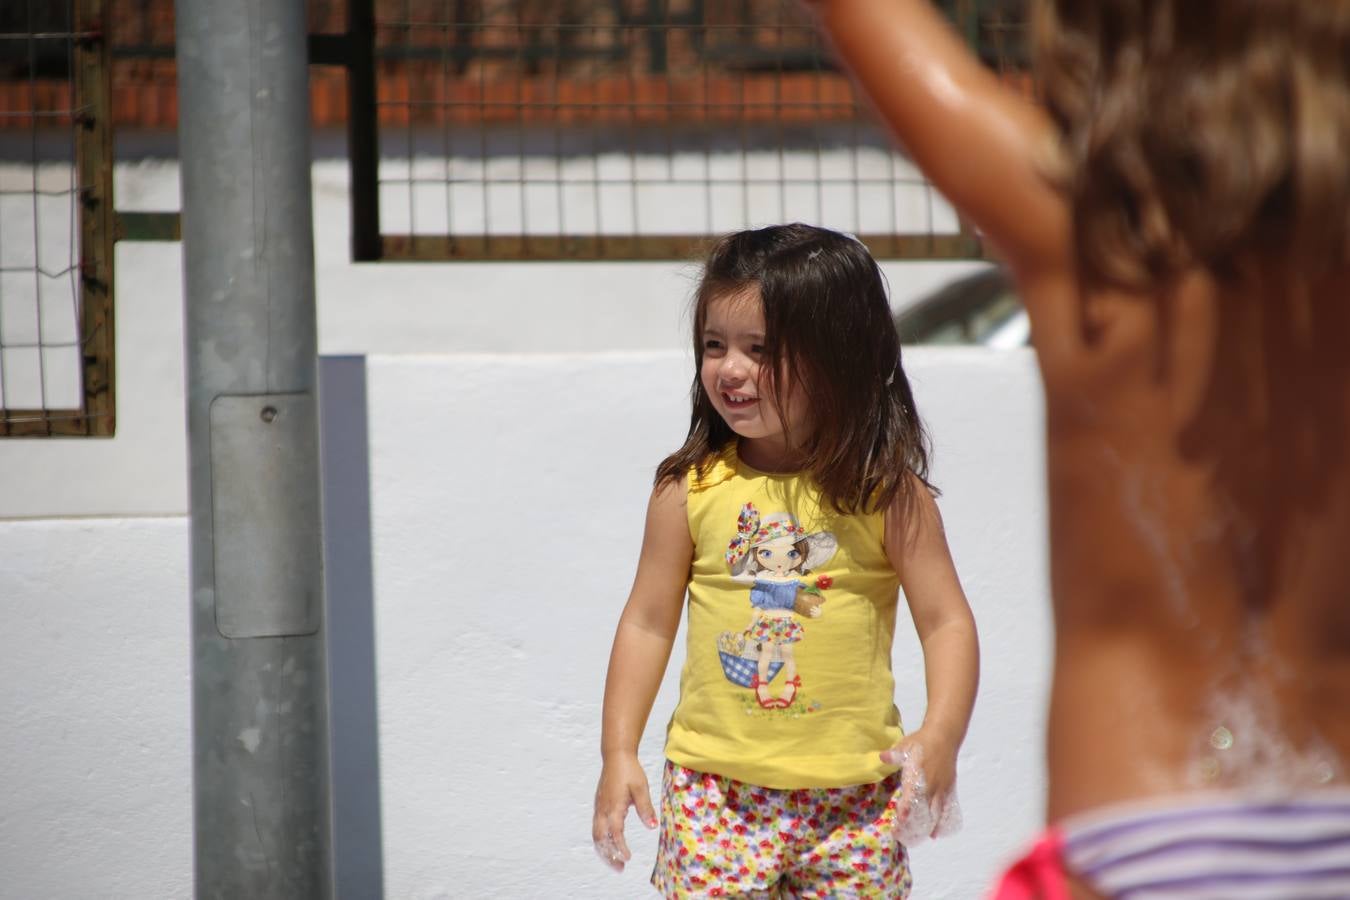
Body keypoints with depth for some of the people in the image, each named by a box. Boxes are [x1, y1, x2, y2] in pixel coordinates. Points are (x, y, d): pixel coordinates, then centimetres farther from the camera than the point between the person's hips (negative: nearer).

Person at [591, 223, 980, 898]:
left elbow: (947, 621, -4)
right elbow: (648, 622, 5)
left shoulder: (887, 493, -5)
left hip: (853, 793, 0)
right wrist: (618, 753, 1)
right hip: (714, 786, 1)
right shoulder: (691, 488, -1)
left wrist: (940, 736, -18)